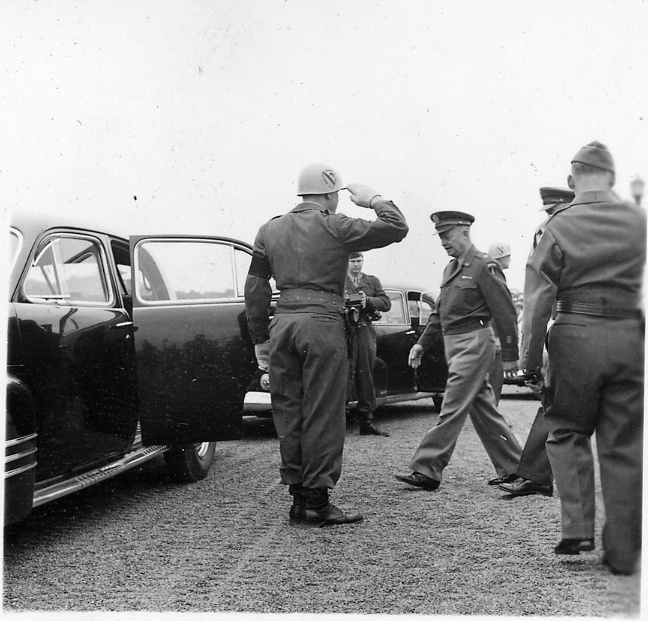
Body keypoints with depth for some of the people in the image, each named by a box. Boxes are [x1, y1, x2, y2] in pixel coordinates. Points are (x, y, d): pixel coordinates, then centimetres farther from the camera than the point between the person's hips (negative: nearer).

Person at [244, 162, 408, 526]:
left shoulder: (270, 230, 14)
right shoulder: (336, 227, -1)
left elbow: (255, 288, 13)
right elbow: (397, 228, 0)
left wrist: (260, 338, 18)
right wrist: (374, 201, 17)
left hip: (283, 322, 5)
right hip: (323, 323, -5)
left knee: (288, 414, 10)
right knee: (323, 415, 0)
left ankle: (299, 499, 15)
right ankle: (317, 502, 1)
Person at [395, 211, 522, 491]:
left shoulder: (484, 266, -11)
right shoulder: (451, 268, 15)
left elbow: (505, 313, -11)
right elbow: (439, 312, 22)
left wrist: (510, 357, -10)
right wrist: (422, 343, 14)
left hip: (475, 342, -9)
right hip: (454, 343, 9)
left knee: (452, 409, -9)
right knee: (482, 408, 12)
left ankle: (427, 471, -8)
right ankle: (512, 466, 21)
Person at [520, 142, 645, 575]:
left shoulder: (558, 227, -4)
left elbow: (539, 300, -5)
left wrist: (531, 358, 0)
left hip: (576, 336, -2)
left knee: (568, 431, 16)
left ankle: (578, 529, 6)